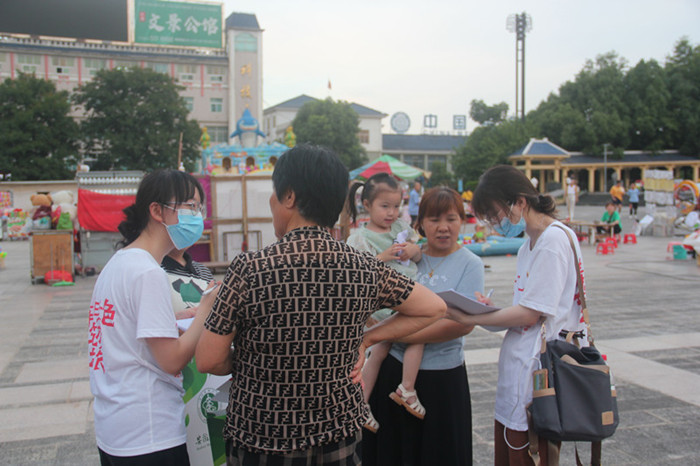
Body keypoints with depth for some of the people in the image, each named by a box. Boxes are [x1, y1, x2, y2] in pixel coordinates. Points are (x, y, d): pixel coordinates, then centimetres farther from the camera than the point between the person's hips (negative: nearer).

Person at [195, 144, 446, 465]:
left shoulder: (248, 269, -20)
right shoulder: (365, 269, -10)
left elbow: (208, 361, -14)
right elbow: (434, 308, 2)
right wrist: (365, 340, 2)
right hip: (341, 439, 3)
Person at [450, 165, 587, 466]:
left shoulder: (553, 239, -13)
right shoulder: (530, 244, 16)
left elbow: (530, 314, -16)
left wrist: (469, 319, -13)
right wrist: (492, 308, 0)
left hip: (534, 373, -9)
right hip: (516, 373, 9)